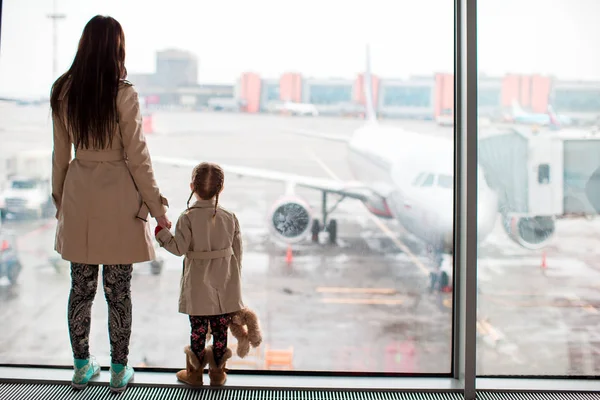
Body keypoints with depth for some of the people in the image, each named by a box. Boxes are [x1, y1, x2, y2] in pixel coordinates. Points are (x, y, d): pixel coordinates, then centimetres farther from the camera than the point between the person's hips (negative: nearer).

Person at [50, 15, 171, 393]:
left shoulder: (63, 92, 0)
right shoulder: (123, 93, -14)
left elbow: (61, 154, 7)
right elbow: (137, 156, -11)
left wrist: (60, 199, 19)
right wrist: (158, 208, -2)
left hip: (79, 196, 4)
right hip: (117, 197, -4)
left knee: (81, 287, 14)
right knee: (118, 291, 7)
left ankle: (82, 366, 26)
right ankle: (120, 370, 18)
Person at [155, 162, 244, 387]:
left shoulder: (187, 218, -12)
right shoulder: (229, 217, -3)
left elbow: (179, 248, -14)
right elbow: (237, 252, 2)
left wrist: (161, 233, -1)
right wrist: (235, 280, 14)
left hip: (198, 287, -2)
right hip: (224, 287, 2)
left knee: (198, 330, 10)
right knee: (220, 330, 11)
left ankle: (195, 373, 23)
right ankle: (217, 372, 22)